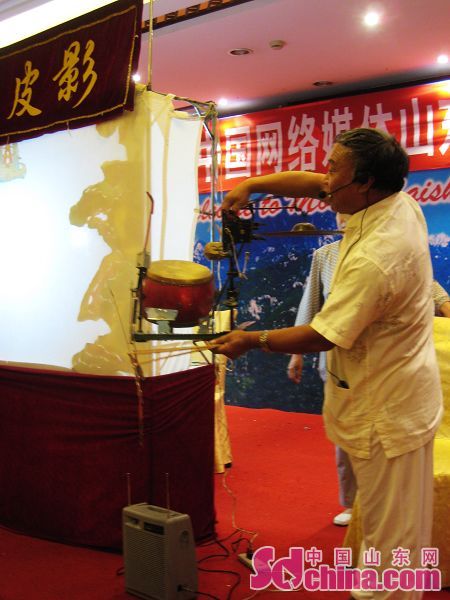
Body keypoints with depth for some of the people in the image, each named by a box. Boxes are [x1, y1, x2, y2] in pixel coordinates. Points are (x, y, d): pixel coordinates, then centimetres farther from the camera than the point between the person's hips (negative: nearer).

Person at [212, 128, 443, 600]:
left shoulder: (374, 260, -31)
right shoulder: (400, 202, -3)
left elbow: (322, 336, -23)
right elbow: (310, 182, 7)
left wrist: (253, 341, -11)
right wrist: (251, 185, -2)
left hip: (385, 410, -10)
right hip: (401, 390, 10)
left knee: (389, 530, 6)